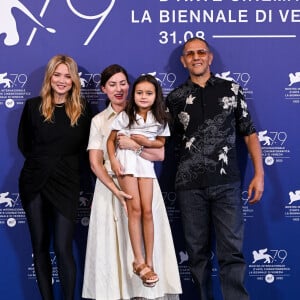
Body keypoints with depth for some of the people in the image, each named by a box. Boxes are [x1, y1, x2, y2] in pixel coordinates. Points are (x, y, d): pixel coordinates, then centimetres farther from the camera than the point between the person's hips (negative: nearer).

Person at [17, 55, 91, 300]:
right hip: (34, 183, 2)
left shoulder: (82, 109, 1)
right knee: (40, 247, 8)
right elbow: (23, 144, 9)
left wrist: (62, 162, 3)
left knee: (63, 249, -5)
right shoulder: (34, 106, 1)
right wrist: (42, 162, 7)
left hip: (66, 184, -1)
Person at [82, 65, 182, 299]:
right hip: (110, 186, 1)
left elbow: (159, 154, -1)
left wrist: (133, 145, -16)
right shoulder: (98, 121, 8)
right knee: (113, 243, 0)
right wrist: (116, 191, -14)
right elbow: (95, 163, -1)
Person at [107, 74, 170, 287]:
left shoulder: (160, 119, 3)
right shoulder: (125, 116, -3)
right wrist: (113, 160, -14)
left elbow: (160, 143, 12)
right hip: (126, 160, -2)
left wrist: (146, 142, -9)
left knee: (147, 210, -3)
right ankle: (139, 261, -7)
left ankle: (149, 262, 2)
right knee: (135, 209, -11)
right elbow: (111, 140, 1)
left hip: (145, 162, 2)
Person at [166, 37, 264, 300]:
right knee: (197, 251, 8)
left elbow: (249, 133, 7)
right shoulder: (175, 98, 8)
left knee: (232, 250, -4)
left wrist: (259, 174, -1)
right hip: (190, 185, 1)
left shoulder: (231, 90, 6)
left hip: (226, 183, -1)